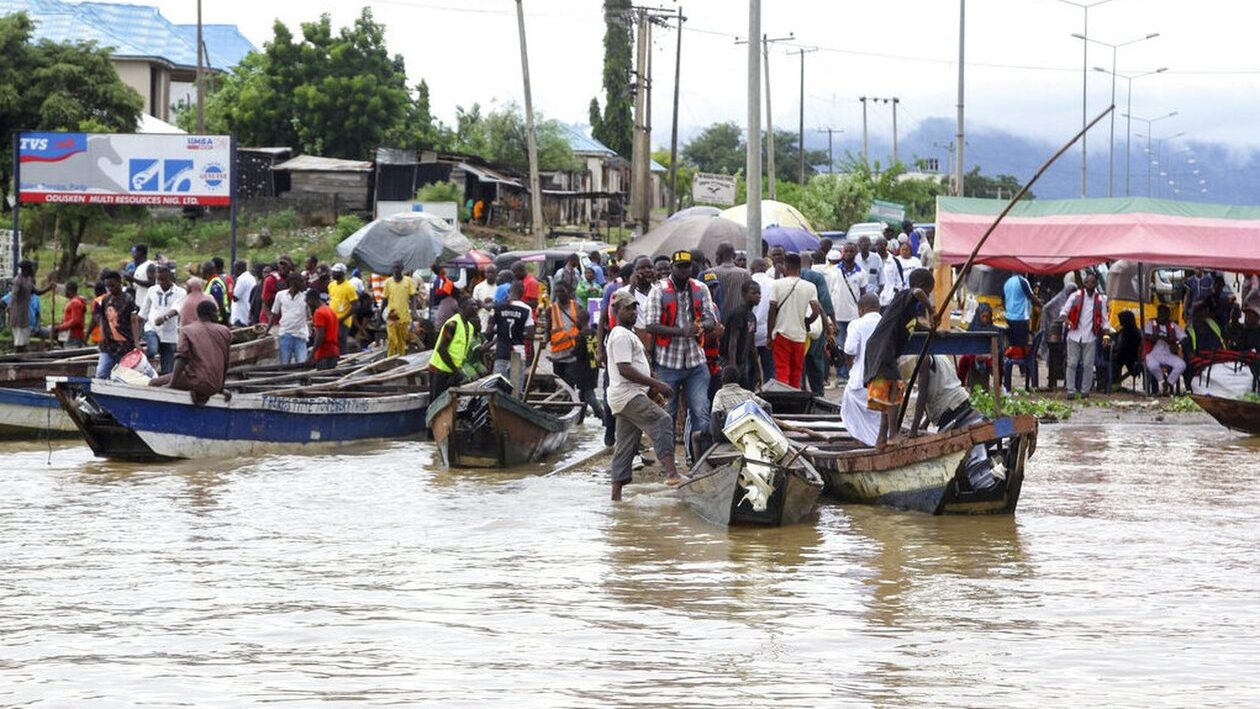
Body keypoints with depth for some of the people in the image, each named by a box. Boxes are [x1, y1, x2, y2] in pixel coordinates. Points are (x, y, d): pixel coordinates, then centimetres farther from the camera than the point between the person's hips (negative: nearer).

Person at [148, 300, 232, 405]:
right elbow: (225, 363, 13)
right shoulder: (225, 332, 11)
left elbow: (181, 359, -9)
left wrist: (171, 384, -12)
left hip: (198, 382, -5)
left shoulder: (187, 330, 3)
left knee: (154, 383, 2)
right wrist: (221, 388, 23)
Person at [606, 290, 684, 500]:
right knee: (662, 421, -24)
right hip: (628, 396, -11)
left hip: (633, 395, 11)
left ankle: (616, 495, 8)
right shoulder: (621, 336, -10)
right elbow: (625, 369, -20)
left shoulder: (629, 334, 24)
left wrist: (652, 389, 22)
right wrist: (656, 384, -20)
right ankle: (671, 472, -36)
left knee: (625, 448, 8)